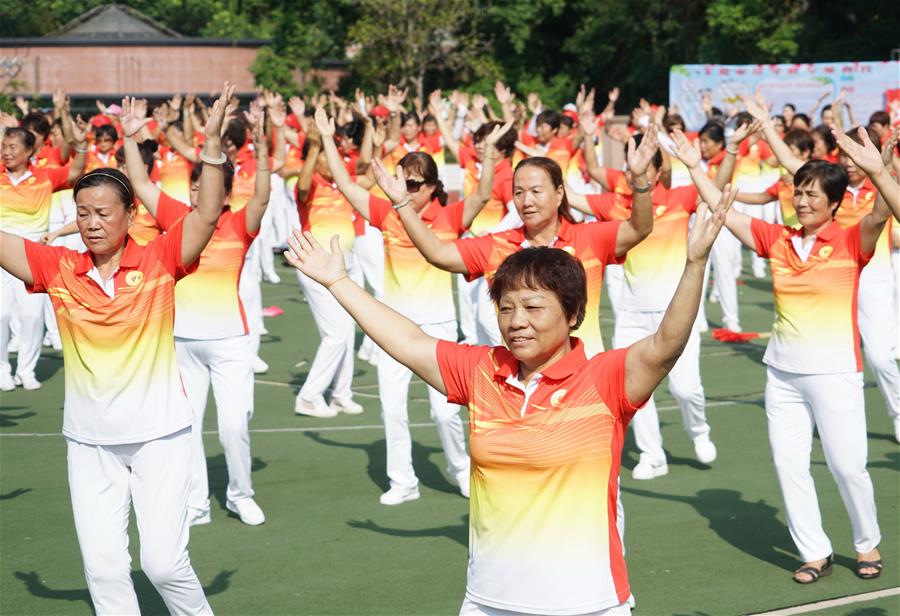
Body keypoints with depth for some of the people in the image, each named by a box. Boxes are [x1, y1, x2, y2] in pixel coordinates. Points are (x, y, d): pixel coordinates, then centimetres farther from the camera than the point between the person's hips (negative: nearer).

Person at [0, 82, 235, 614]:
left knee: (165, 562, -4)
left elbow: (207, 215, -18)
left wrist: (213, 146, -30)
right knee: (104, 569, 4)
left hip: (159, 433, -3)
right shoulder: (59, 269, -1)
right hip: (90, 440, 3)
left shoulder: (159, 262, -7)